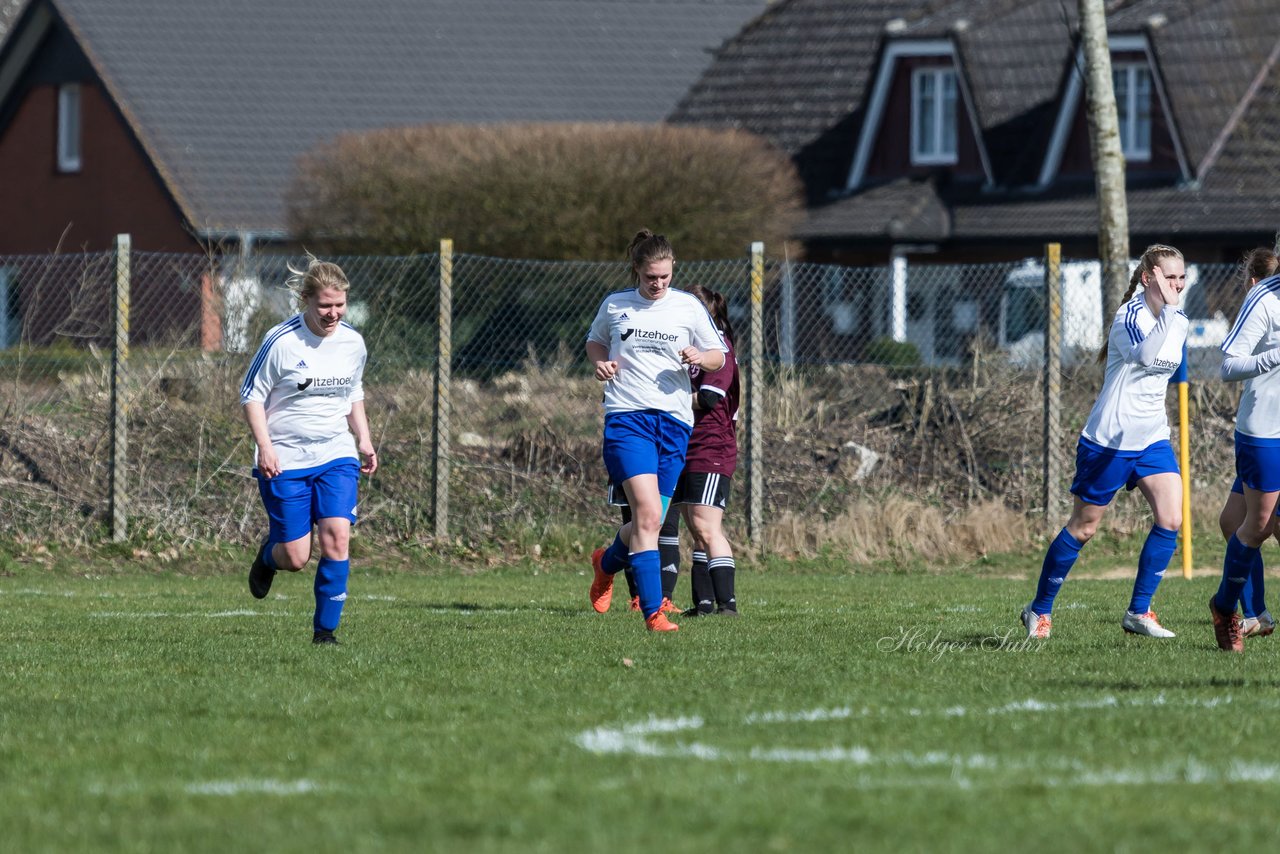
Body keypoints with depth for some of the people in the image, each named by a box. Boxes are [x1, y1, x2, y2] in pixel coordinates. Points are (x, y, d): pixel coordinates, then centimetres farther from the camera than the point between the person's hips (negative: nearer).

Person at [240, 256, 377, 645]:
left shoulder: (353, 343, 3)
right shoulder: (281, 342, -13)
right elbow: (252, 395, -5)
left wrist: (364, 440, 10)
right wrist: (264, 447, -15)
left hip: (336, 456, 4)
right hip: (285, 460, -3)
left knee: (337, 536, -15)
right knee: (295, 558, -3)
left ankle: (325, 629, -4)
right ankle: (268, 553, 36)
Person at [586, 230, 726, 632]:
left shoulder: (688, 307, 6)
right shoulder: (614, 306, 6)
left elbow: (718, 357, 12)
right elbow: (595, 341, 24)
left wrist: (700, 357, -11)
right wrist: (600, 361, 1)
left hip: (674, 420, 2)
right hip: (626, 417, -2)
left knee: (650, 521, 6)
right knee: (648, 513, -20)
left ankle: (608, 562, 40)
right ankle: (652, 611, -20)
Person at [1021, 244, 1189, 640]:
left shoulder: (1178, 320, 7)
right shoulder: (1130, 315, -17)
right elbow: (1143, 355, -38)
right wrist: (1167, 309, -40)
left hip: (1153, 437, 7)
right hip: (1110, 440, -7)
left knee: (1171, 520, -11)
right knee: (1082, 528, 3)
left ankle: (1138, 613, -2)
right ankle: (1039, 611, 19)